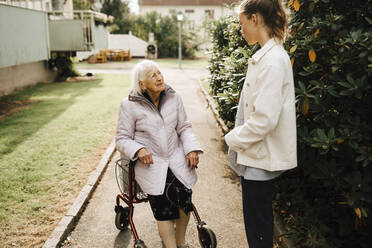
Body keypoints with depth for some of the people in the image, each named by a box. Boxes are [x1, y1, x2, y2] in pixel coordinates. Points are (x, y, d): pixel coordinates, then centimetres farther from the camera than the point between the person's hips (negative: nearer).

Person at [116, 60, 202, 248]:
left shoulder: (174, 98, 6)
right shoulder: (130, 106, -4)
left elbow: (184, 127, 11)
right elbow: (122, 139, -1)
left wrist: (191, 149, -5)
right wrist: (138, 150, -20)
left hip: (176, 159, 3)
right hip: (150, 164, -2)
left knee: (184, 195, -18)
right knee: (163, 205, -22)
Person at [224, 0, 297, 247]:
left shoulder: (272, 61, -22)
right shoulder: (267, 56, 8)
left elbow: (264, 118, -26)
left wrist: (235, 139, -11)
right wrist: (238, 138, 12)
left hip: (261, 156, -9)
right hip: (259, 153, 9)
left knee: (257, 220, 6)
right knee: (258, 215, 22)